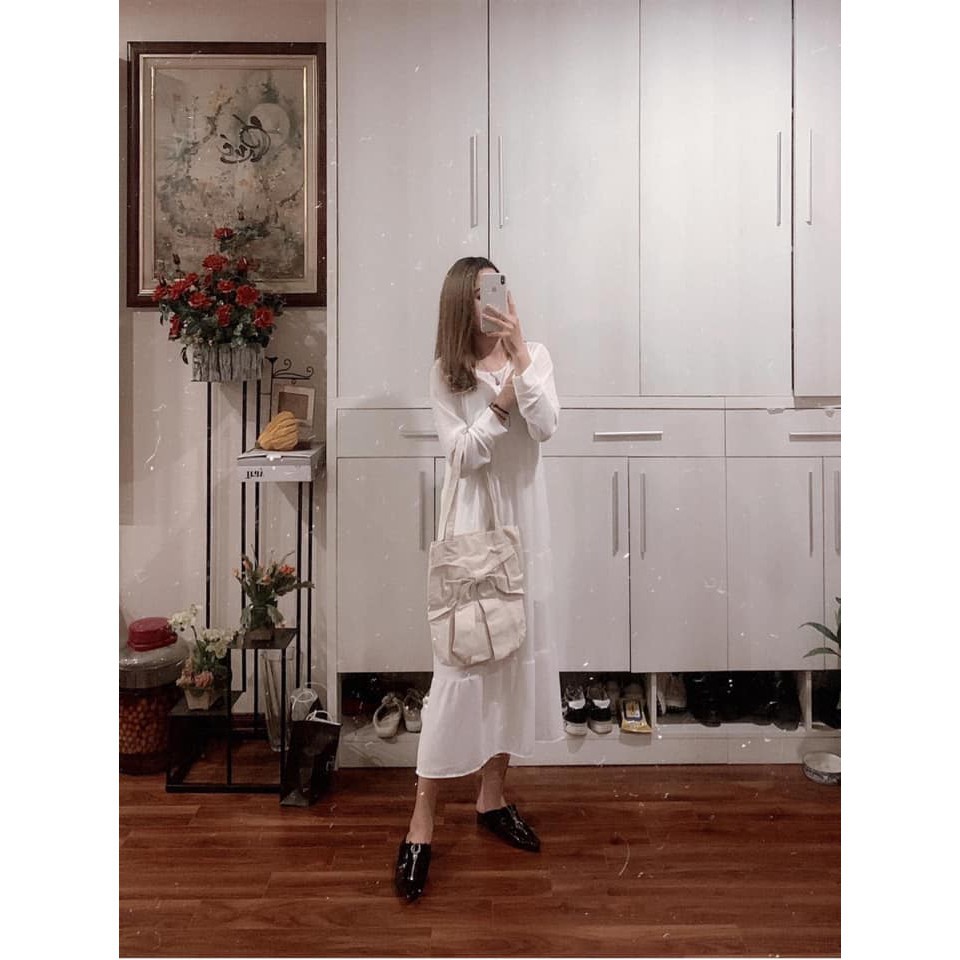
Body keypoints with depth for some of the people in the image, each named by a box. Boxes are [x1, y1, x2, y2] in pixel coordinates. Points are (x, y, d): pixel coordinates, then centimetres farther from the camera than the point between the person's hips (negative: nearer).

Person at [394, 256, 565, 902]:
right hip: (473, 524, -3)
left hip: (525, 523, 4)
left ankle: (493, 796, 28)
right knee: (461, 664, -5)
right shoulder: (446, 374, -1)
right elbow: (465, 451, -11)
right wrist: (505, 394, -20)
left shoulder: (535, 355, 4)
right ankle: (422, 824, 6)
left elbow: (546, 427, -11)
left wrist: (520, 357, -17)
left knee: (516, 656, 10)